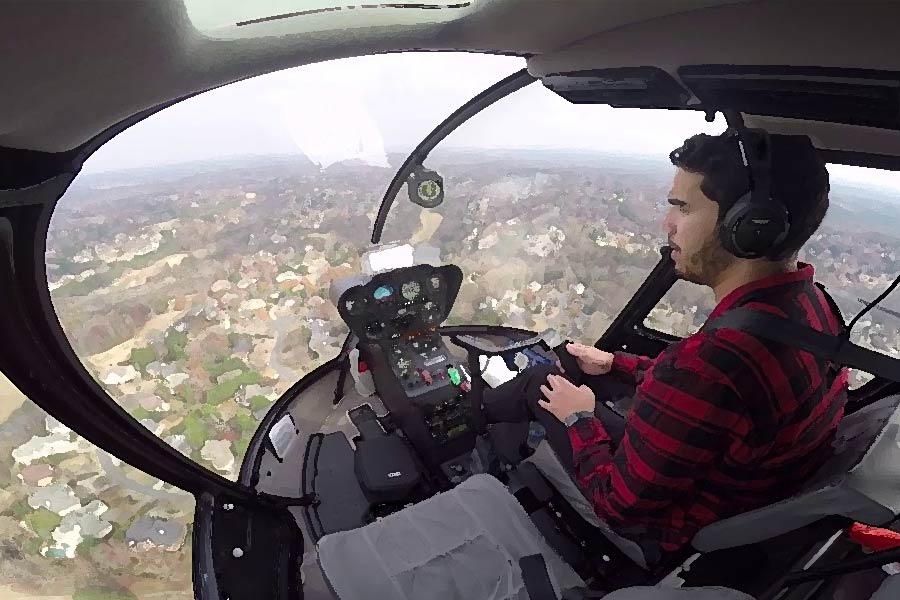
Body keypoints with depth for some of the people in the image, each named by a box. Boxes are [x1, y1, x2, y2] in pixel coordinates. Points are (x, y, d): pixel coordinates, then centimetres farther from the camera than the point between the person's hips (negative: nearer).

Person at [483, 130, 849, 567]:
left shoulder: (712, 361, -43)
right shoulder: (813, 303, -12)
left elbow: (620, 505, -29)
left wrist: (579, 418, -11)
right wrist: (614, 363, 12)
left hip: (667, 533, -7)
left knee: (542, 383, 4)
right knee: (562, 372, 15)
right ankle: (486, 409, 39)